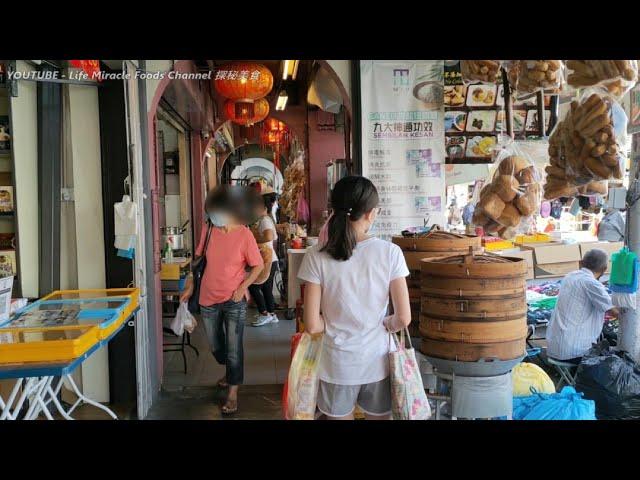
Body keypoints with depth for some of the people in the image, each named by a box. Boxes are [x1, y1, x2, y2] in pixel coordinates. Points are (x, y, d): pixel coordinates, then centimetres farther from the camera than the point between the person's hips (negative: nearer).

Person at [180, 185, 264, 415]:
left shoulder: (244, 234, -15)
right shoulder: (208, 229, -5)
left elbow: (258, 266, -6)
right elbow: (198, 258, 9)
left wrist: (242, 287, -15)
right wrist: (190, 286, 9)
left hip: (234, 301, -4)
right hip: (209, 299, 4)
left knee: (233, 348, 3)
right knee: (215, 346, 20)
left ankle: (233, 393, 18)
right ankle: (229, 372, 49)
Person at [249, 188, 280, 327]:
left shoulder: (264, 220, -17)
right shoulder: (267, 219, 13)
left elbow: (269, 237, -36)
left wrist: (255, 238, -22)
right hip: (270, 260, 10)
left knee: (253, 287, -1)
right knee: (267, 288, 15)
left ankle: (264, 314, 6)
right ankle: (271, 315, 21)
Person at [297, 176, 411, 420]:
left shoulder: (317, 256, -14)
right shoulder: (390, 252, -13)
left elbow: (312, 325, -14)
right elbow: (403, 318, -12)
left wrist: (337, 323, 5)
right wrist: (382, 325, 8)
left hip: (338, 364, 0)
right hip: (378, 361, 1)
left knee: (339, 416, 22)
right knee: (379, 416, 23)